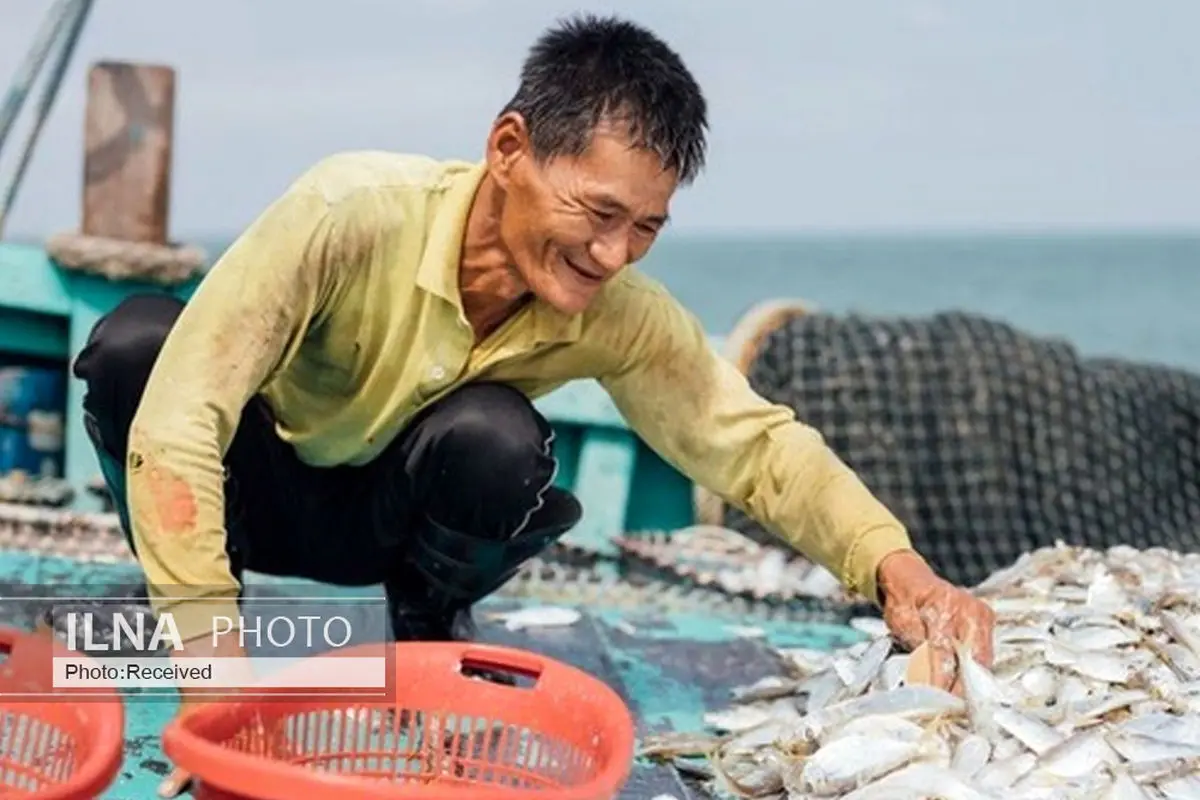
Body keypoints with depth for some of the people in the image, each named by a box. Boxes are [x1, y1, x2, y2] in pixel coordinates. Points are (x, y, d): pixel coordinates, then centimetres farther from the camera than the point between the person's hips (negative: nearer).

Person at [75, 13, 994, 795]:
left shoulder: (621, 315, -22)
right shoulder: (353, 212, -36)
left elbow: (755, 443, -14)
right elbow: (175, 423, -38)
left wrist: (894, 564, -33)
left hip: (392, 520, 2)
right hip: (254, 485, -2)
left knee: (495, 442, -34)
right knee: (133, 345, -34)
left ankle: (430, 635, -1)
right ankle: (183, 619, -10)